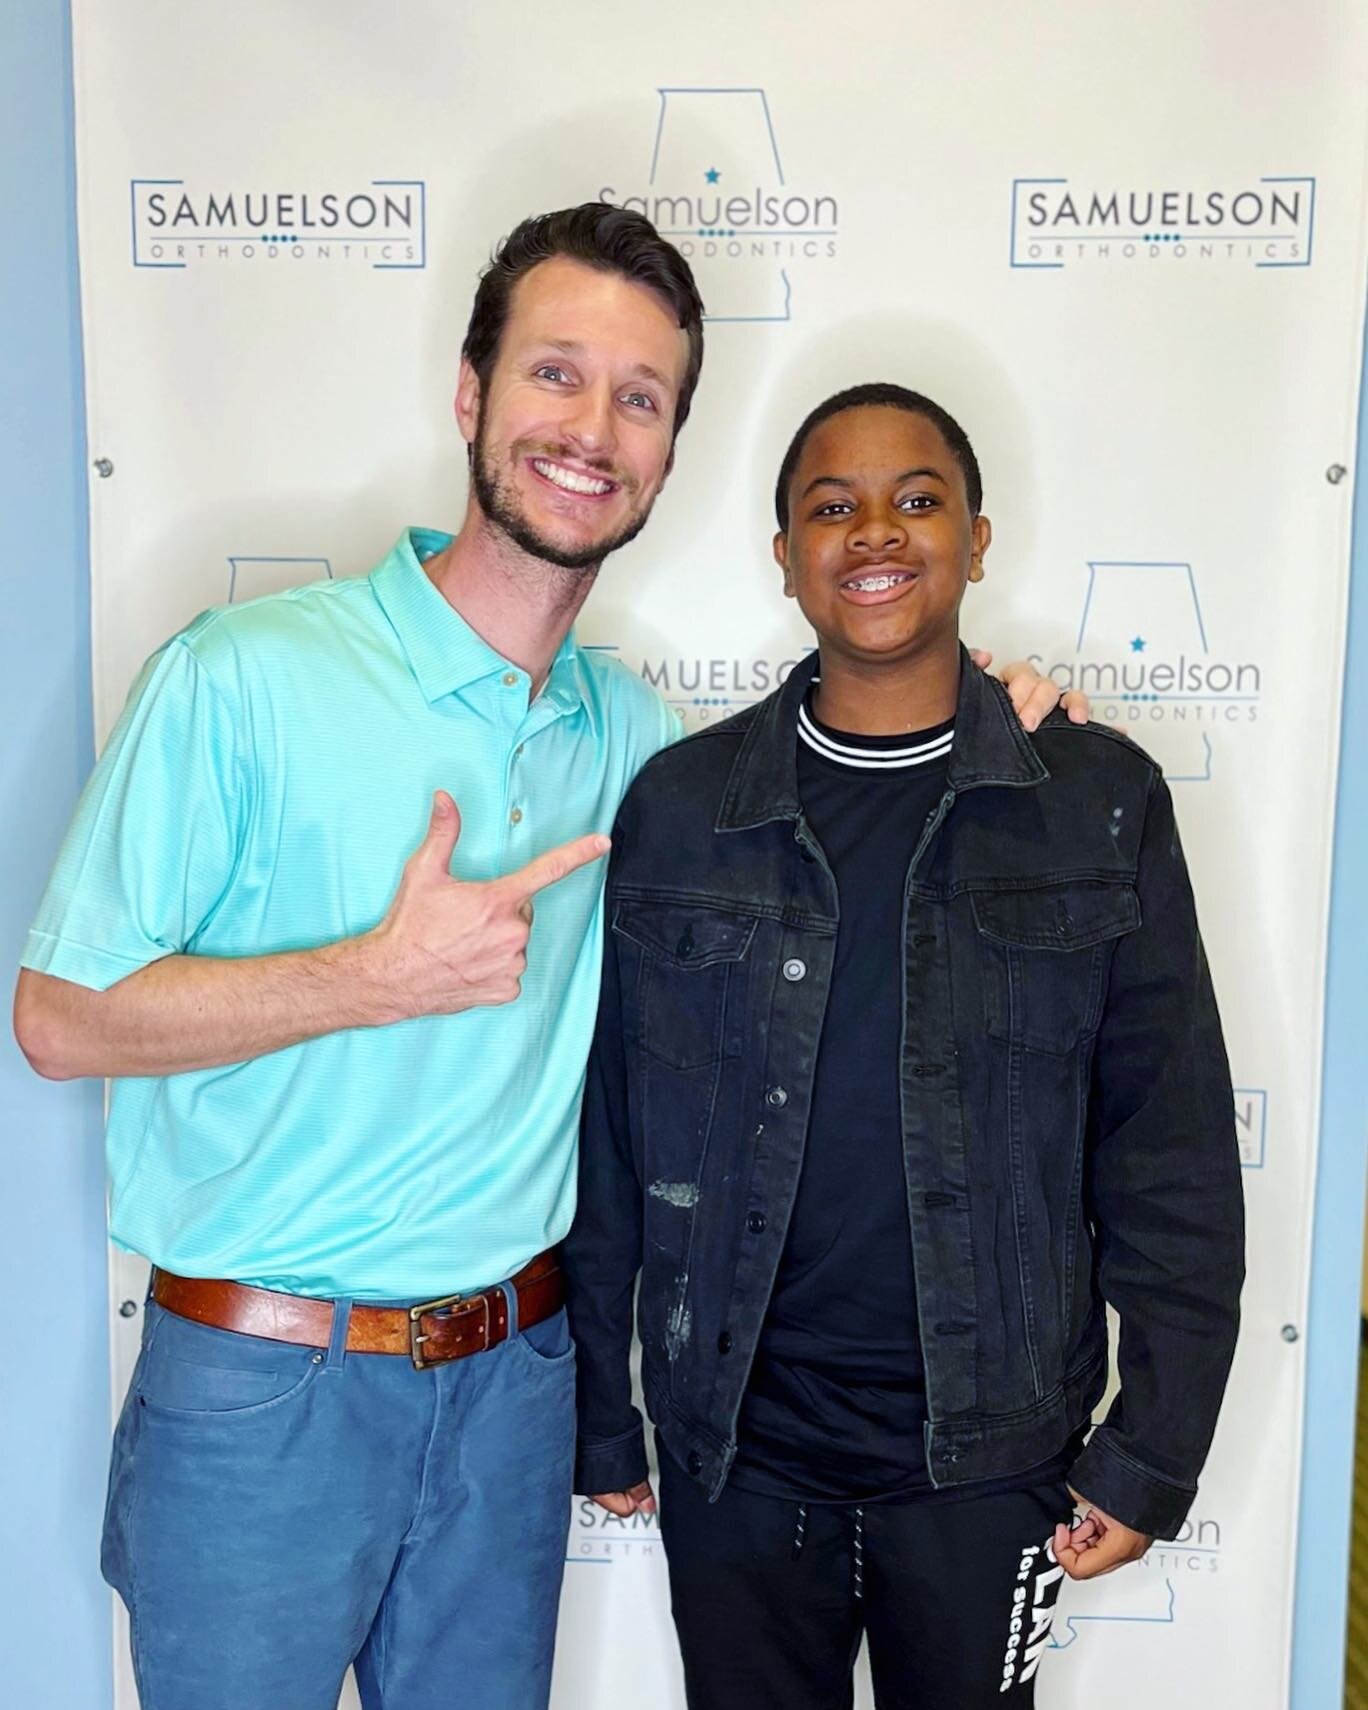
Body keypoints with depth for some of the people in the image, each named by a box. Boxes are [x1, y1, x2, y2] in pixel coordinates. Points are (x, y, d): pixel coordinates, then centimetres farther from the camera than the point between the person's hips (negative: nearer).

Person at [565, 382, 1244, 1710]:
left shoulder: (1103, 802, -4)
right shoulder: (677, 804, -3)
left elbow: (1170, 1149, -2)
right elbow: (607, 1133, 1)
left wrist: (1154, 1452, -2)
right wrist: (597, 1413, 4)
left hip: (989, 1452, 0)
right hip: (732, 1450, 1)